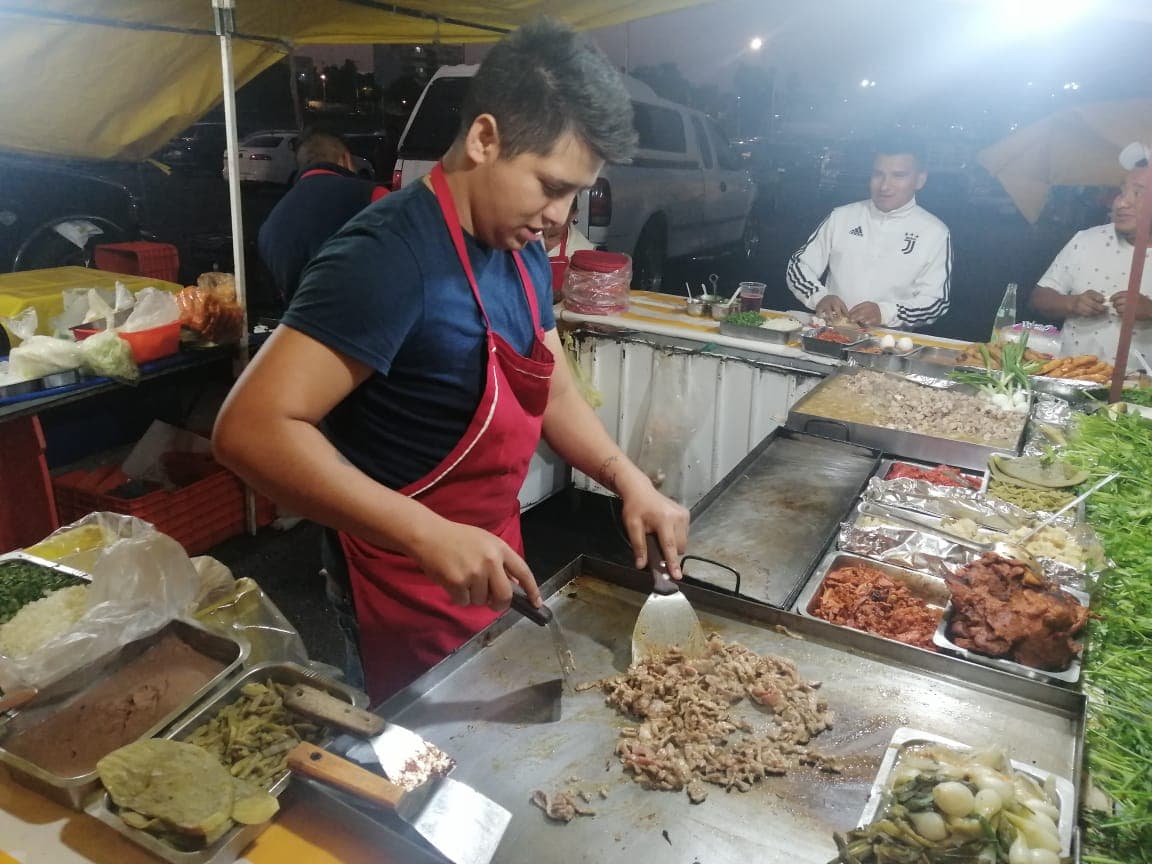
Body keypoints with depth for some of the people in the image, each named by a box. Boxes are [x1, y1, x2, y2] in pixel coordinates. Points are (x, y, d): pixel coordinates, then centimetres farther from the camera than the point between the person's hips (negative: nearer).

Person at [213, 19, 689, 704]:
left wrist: (630, 481, -6)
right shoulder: (387, 257, -26)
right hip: (412, 593, -8)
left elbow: (555, 393, 10)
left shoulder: (524, 253, 1)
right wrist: (427, 535, -38)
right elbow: (253, 429, -32)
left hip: (494, 568, 8)